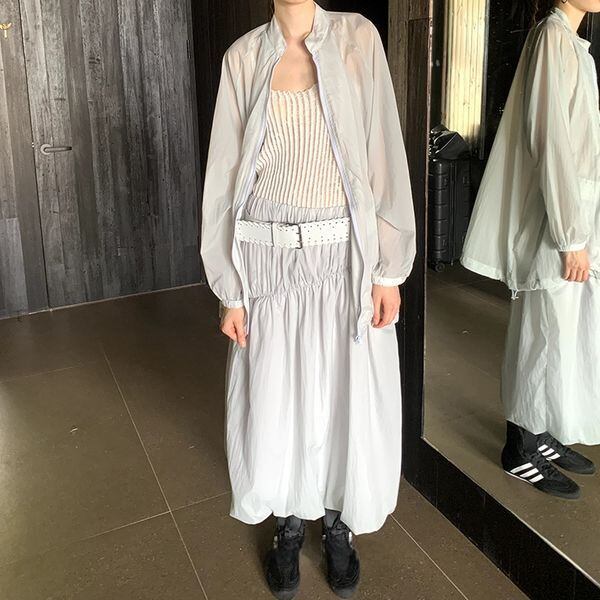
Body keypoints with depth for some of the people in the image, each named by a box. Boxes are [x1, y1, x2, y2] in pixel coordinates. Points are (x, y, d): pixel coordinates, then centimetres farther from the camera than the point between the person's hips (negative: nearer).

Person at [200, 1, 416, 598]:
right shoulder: (243, 56, 2)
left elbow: (384, 156, -2)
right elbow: (227, 175, 1)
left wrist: (389, 269, -6)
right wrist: (230, 290, -1)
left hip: (344, 257, 0)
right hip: (270, 261, 1)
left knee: (347, 397, 10)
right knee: (275, 399, 11)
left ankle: (337, 524, 36)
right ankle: (289, 526, 37)